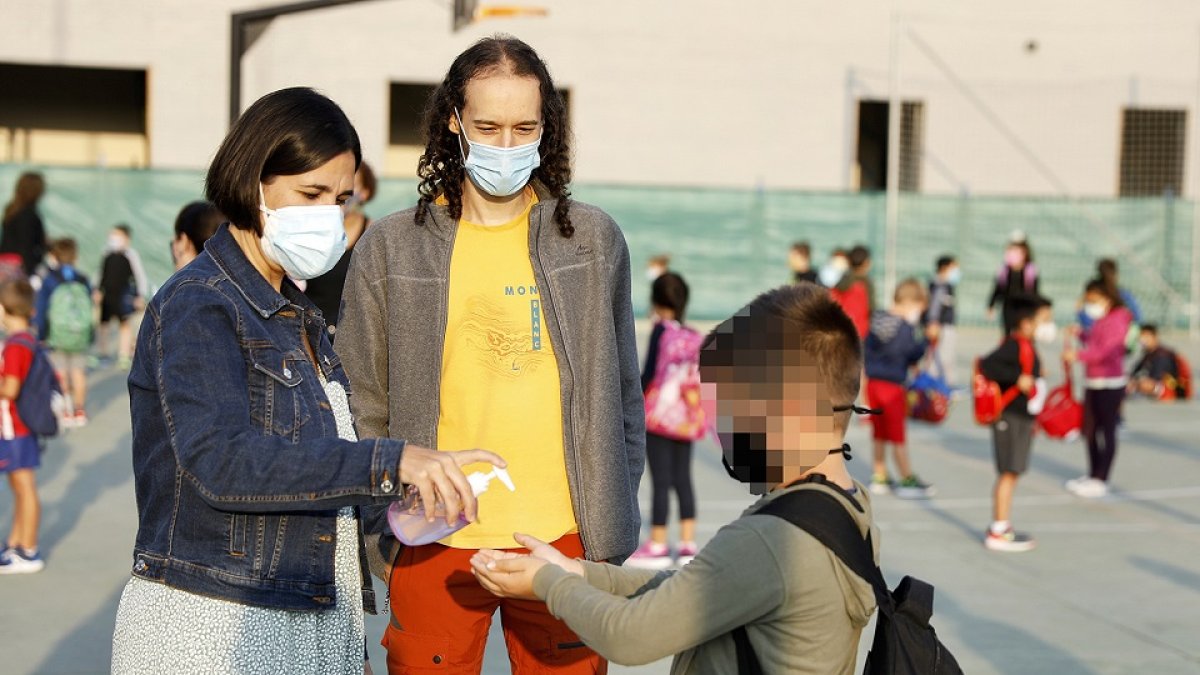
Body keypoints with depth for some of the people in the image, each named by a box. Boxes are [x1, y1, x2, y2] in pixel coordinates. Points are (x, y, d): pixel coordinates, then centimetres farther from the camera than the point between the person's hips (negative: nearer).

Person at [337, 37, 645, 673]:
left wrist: (613, 526, 6)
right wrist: (379, 542, 0)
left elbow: (621, 401, 11)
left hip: (564, 542, 1)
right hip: (432, 548, -1)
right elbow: (364, 412, 6)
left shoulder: (594, 240, 6)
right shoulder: (390, 248, 3)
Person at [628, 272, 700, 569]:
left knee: (660, 480, -1)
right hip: (685, 417, 5)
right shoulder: (694, 337, 4)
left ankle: (658, 545, 4)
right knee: (682, 478, 9)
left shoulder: (661, 331, -10)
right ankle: (688, 544, 10)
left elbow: (649, 374, -13)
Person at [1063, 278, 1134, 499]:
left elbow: (1105, 350, -26)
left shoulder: (1117, 320, -15)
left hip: (1110, 384, -10)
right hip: (1093, 382, 10)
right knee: (1090, 430, 15)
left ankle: (1101, 480, 1)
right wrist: (1081, 334, 8)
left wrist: (1078, 355, -33)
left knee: (1107, 431, -3)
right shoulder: (1100, 321, 15)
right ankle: (1093, 475, 28)